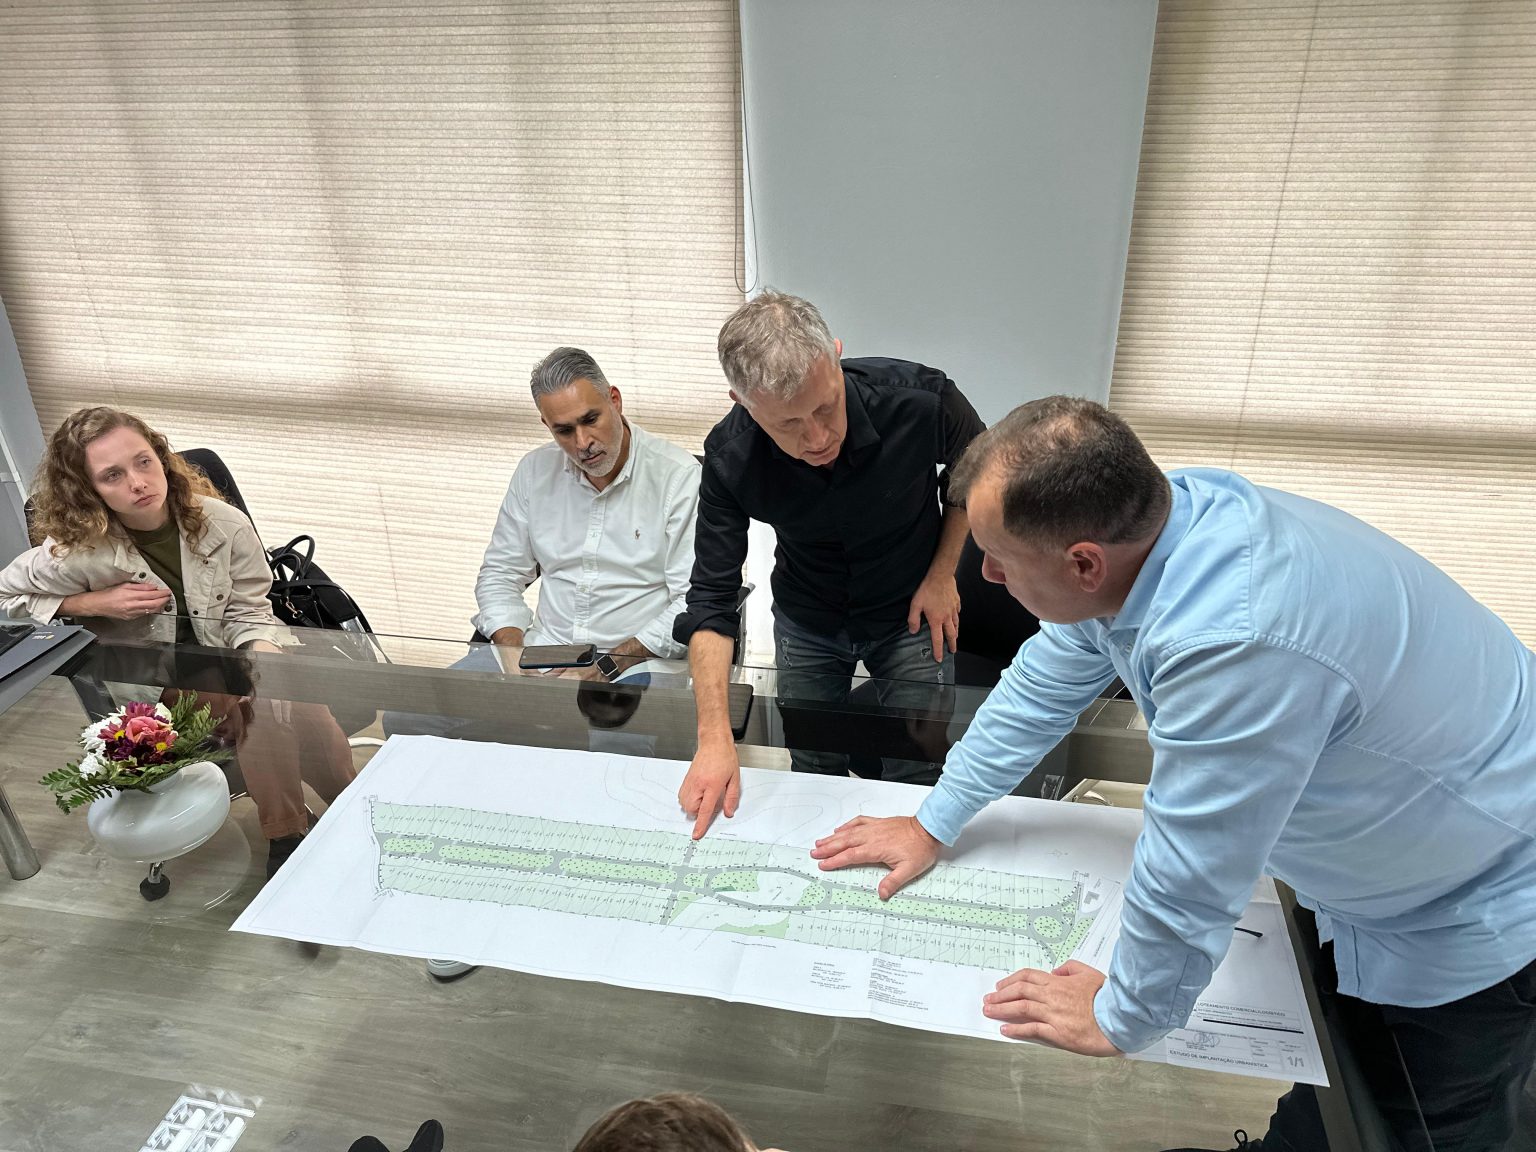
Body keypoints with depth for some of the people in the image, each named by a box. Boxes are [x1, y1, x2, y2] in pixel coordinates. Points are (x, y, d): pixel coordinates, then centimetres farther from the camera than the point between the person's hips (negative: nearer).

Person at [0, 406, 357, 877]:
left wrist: (267, 656, -25)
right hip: (158, 687, -2)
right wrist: (93, 603, -14)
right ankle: (284, 835, -12)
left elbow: (248, 613, -4)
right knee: (267, 708, -29)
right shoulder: (78, 552, -16)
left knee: (305, 704, -26)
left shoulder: (224, 525, -13)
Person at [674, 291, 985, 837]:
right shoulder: (730, 458, -27)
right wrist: (714, 738, -29)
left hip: (910, 613, -1)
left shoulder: (920, 399, -31)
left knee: (915, 781, 5)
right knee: (813, 781, 15)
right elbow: (712, 597, -22)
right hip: (806, 622, 2)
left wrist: (942, 574, -8)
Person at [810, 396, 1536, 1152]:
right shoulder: (1135, 527, -16)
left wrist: (1121, 1019, -13)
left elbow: (1186, 884, -31)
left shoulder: (1234, 640, -43)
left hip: (1473, 916, -7)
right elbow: (1044, 687, 0)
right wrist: (933, 825, 5)